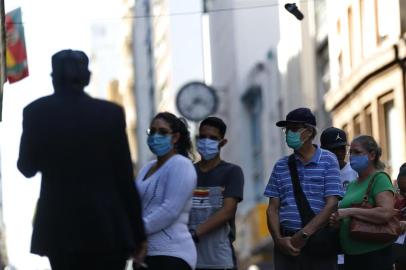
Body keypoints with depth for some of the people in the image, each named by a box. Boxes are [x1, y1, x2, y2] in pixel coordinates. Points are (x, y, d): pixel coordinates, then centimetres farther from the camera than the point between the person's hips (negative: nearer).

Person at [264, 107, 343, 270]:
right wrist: (279, 239, -7)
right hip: (286, 244, 3)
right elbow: (273, 208, 11)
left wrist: (304, 235, -15)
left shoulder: (328, 161, 3)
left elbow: (331, 205, -7)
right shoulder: (281, 166, 15)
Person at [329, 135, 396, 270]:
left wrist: (350, 211, -21)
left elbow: (386, 213, -24)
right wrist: (337, 219, 3)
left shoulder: (380, 179, -8)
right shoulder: (352, 184, 15)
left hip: (373, 254, -8)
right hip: (351, 254, 8)